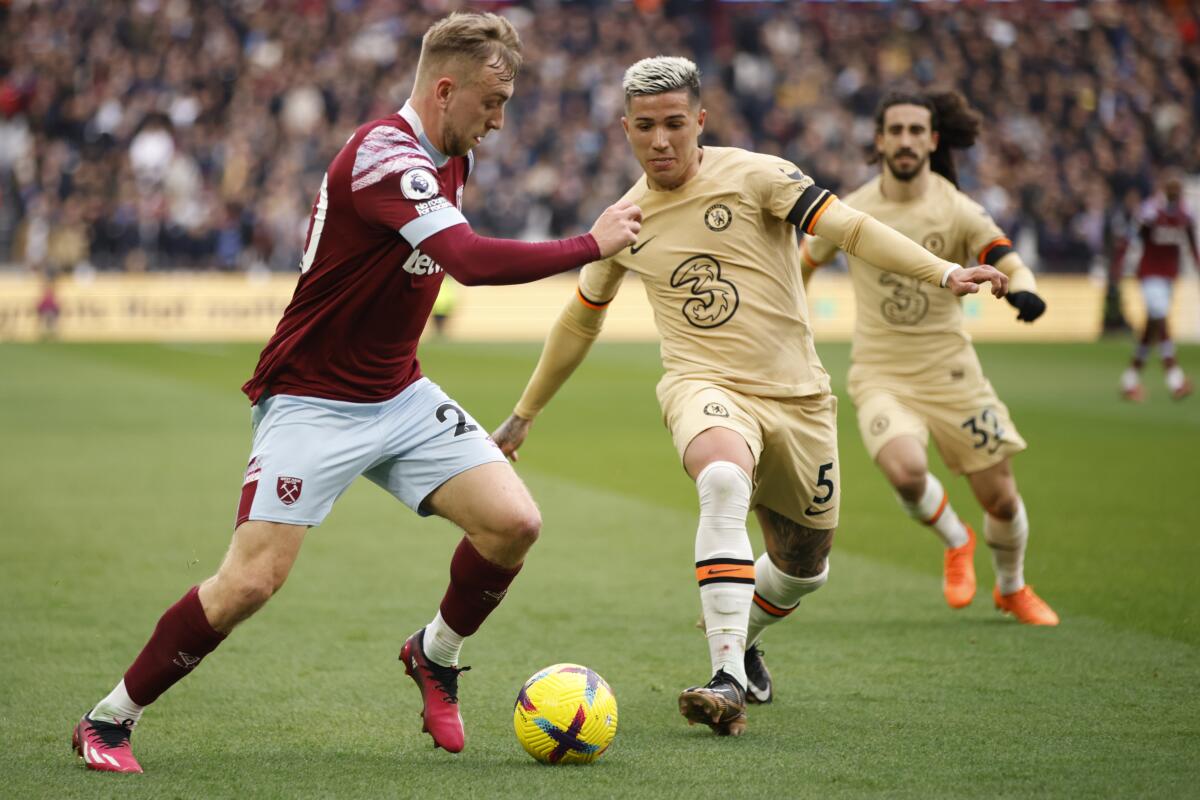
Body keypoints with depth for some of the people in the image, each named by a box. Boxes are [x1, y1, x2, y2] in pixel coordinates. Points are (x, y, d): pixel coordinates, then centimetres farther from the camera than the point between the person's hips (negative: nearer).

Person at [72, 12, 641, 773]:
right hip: (311, 403, -8)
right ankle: (109, 720, 4)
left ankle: (436, 655, 19)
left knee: (513, 522, -8)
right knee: (252, 580, -15)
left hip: (400, 397, 8)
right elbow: (473, 260, -35)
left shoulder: (449, 160, 6)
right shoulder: (382, 154, -24)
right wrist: (592, 244, -27)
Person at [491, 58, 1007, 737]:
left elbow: (847, 227, -12)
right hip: (703, 385, -1)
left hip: (797, 395, 1)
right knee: (724, 483, -35)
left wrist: (944, 272, -26)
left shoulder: (753, 176, -4)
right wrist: (524, 414, 30)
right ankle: (728, 681, -40)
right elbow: (581, 321, 23)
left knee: (805, 567, 10)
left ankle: (740, 638, 46)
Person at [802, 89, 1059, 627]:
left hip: (949, 371, 1)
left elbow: (1010, 264, -15)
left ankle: (1012, 590, 34)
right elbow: (805, 261, 12)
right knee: (905, 470, -29)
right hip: (879, 375, -1)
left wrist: (1022, 291, -37)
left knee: (1000, 498, 1)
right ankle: (955, 542, 6)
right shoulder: (849, 213, -5)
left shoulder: (957, 211, -7)